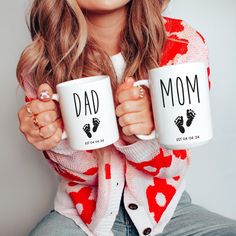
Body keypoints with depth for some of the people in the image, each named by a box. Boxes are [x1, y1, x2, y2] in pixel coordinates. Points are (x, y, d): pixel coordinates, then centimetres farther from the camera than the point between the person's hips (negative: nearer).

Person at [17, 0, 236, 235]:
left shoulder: (185, 44, -15)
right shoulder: (41, 62, -14)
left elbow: (178, 161, -7)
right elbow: (82, 172, -6)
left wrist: (137, 137, -28)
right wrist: (60, 142, -28)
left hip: (165, 207, 2)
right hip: (86, 210, -1)